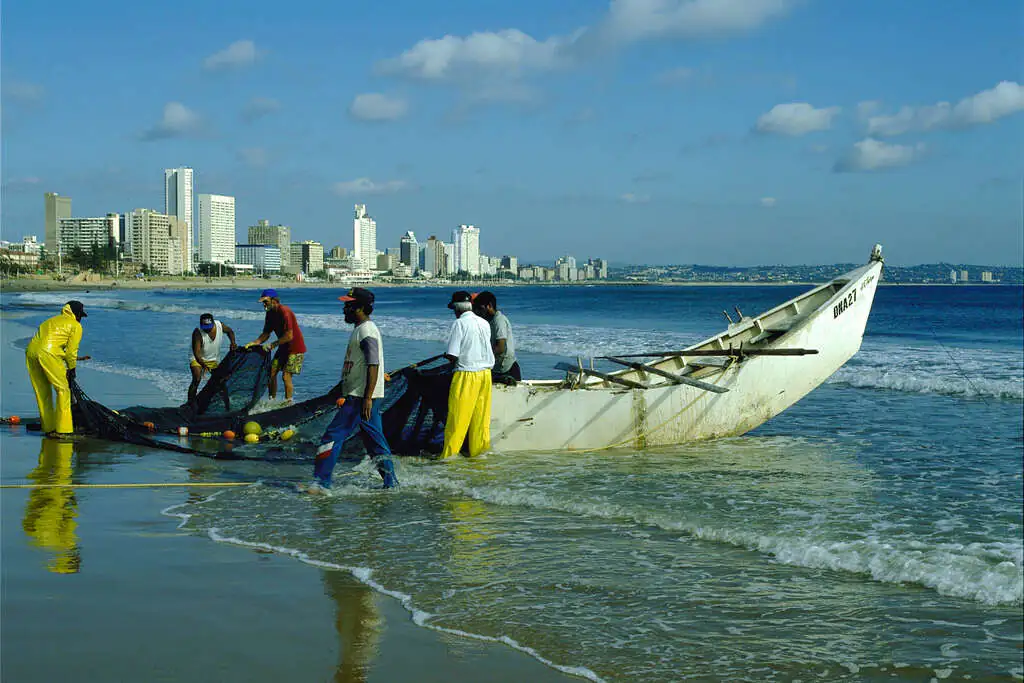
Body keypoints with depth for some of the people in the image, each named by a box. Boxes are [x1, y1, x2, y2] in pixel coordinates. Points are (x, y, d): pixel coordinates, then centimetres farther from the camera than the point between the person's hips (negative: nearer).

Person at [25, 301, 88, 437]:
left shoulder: (53, 320, 31)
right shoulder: (76, 326, 10)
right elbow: (71, 349, 5)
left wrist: (74, 358, 33)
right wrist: (71, 369, 16)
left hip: (31, 351, 7)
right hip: (48, 354, -7)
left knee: (42, 392, 15)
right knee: (63, 389, 1)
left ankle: (48, 428, 21)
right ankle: (63, 429, -2)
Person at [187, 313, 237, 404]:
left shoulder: (220, 325, -17)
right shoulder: (198, 332, -30)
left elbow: (230, 331, 8)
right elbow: (196, 352, -34)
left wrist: (233, 342, -10)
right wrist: (203, 365, -48)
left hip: (214, 360, 4)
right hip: (198, 359, -4)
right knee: (196, 380, -22)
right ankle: (190, 403, -20)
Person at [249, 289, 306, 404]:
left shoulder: (284, 312, -23)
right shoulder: (270, 313, 4)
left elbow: (289, 336, -26)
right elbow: (266, 333, 9)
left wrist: (273, 345, -23)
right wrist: (255, 343, -7)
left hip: (295, 348, -8)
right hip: (283, 347, 8)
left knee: (286, 376, -13)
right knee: (272, 372, 3)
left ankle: (288, 402, -3)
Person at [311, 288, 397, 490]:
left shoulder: (367, 331, -15)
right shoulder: (360, 329, 18)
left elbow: (373, 366, -22)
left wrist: (367, 399, -26)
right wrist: (345, 397, 27)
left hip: (361, 397, -11)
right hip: (361, 396, 11)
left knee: (333, 435, -10)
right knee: (374, 438, 13)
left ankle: (321, 481, -10)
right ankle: (390, 481, 17)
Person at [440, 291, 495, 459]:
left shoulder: (459, 324, -11)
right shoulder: (484, 323, 8)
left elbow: (452, 356, -16)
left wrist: (447, 356, 5)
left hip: (466, 374, -6)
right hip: (485, 373, 6)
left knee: (457, 417, 0)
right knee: (481, 415, 12)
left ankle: (449, 454, 5)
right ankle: (478, 450, 17)